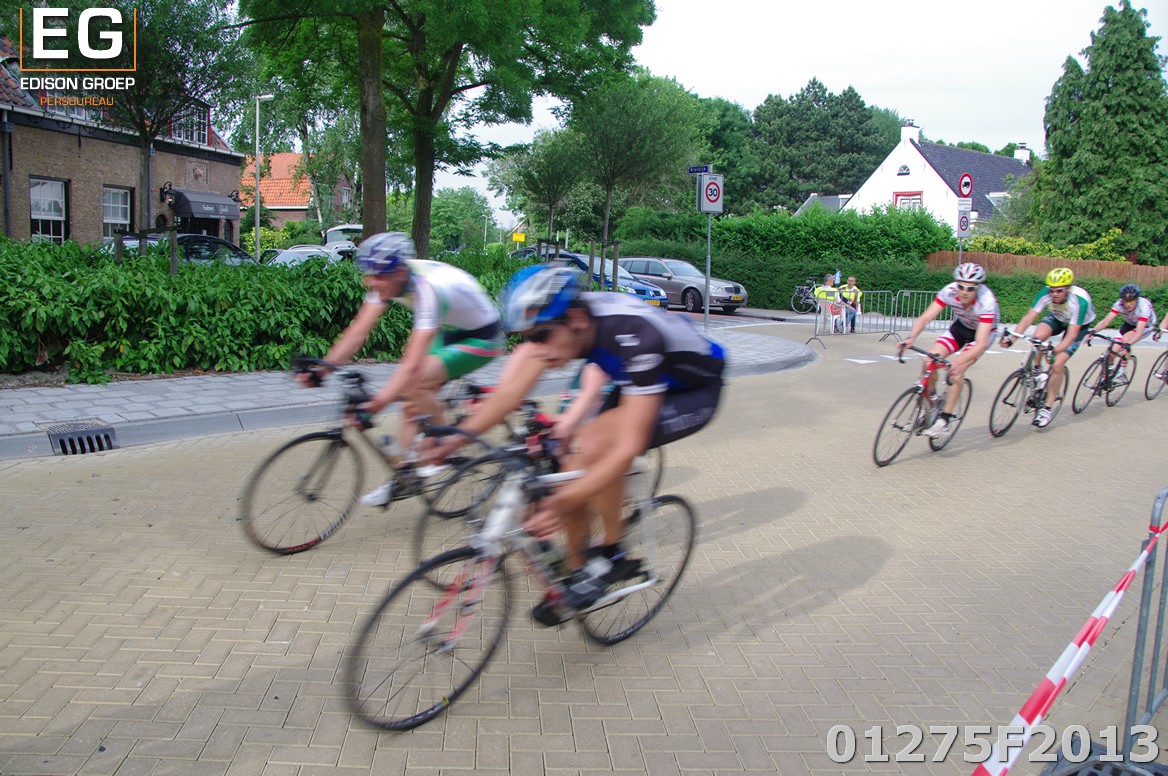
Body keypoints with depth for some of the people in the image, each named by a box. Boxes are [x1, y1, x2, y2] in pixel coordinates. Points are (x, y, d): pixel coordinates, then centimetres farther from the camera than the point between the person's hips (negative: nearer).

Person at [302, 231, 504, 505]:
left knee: (416, 383, -25)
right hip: (450, 331, 8)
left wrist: (376, 403, -52)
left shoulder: (428, 289, -37)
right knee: (413, 405, 1)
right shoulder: (388, 279, -15)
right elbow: (358, 331, -15)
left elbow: (412, 364, -45)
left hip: (481, 338, -8)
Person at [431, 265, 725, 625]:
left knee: (597, 442, -30)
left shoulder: (634, 337, -39)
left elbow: (629, 447, -40)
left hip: (696, 393, -7)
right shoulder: (556, 320, -19)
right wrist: (455, 438, -25)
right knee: (577, 466, -8)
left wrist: (563, 502, -47)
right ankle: (578, 575, 13)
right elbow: (511, 390, -15)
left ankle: (611, 555, -10)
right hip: (637, 383, 7)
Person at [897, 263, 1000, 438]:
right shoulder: (950, 291, -28)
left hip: (984, 331, -4)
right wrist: (911, 338, -49)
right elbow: (926, 317, -30)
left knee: (956, 372, -24)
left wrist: (959, 361, -58)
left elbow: (981, 343, -43)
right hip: (960, 325, 4)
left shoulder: (986, 301, -37)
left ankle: (944, 419, -12)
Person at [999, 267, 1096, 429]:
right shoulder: (1045, 294, -29)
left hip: (1079, 325, -3)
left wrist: (1055, 352, -53)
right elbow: (1028, 318, -32)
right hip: (1057, 318, 3)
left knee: (1057, 364, -17)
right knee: (1038, 336, -31)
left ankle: (1047, 409, -4)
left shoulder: (1080, 301, -38)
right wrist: (1012, 338, -46)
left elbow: (1071, 335, -40)